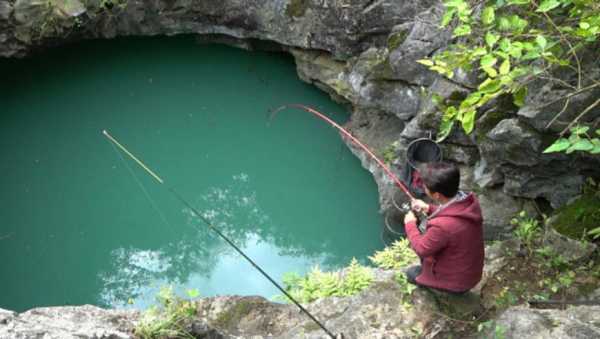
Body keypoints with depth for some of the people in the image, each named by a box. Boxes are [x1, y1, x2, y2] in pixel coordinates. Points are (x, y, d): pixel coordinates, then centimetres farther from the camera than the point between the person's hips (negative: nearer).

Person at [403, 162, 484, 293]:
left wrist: (410, 224, -4)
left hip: (456, 281, -6)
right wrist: (429, 209, 1)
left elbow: (421, 249, -19)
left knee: (411, 273, 19)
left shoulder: (442, 226, -40)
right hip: (472, 271, 6)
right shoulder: (470, 200, -18)